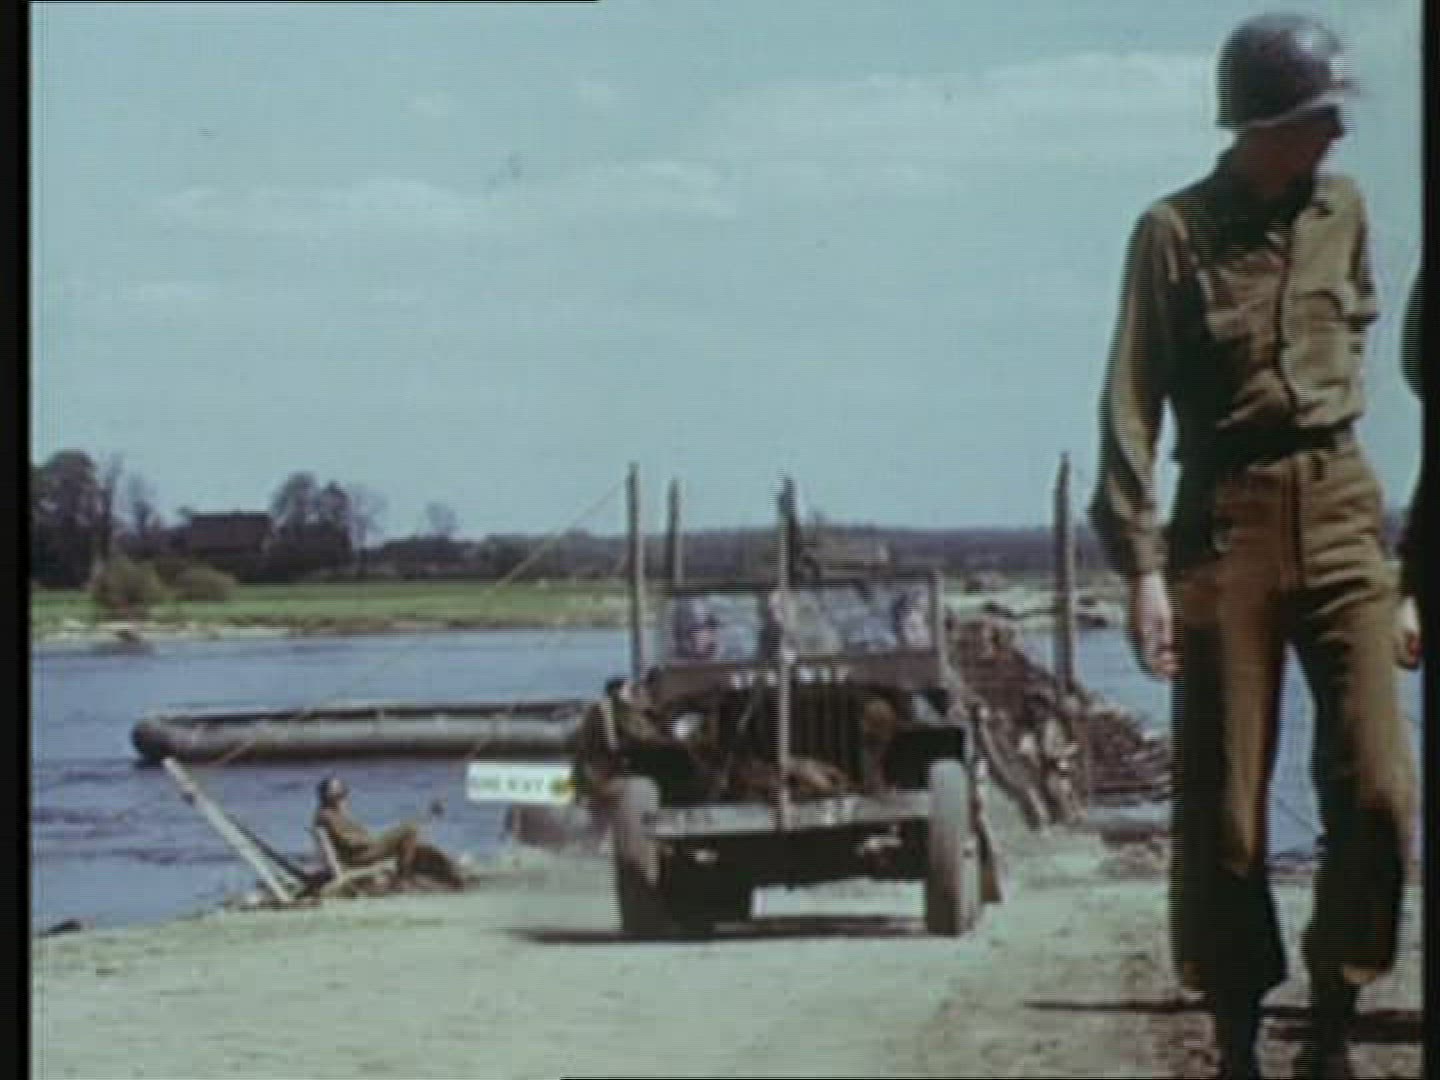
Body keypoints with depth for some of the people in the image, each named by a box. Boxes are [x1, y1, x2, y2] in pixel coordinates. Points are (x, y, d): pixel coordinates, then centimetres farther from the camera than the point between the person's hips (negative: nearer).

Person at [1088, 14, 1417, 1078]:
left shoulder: (1345, 211, 7)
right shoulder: (1176, 233, -6)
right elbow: (1131, 406, -8)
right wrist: (1141, 563, -15)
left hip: (1340, 512, 3)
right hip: (1226, 522, -3)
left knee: (1377, 788, -7)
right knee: (1223, 810, 1)